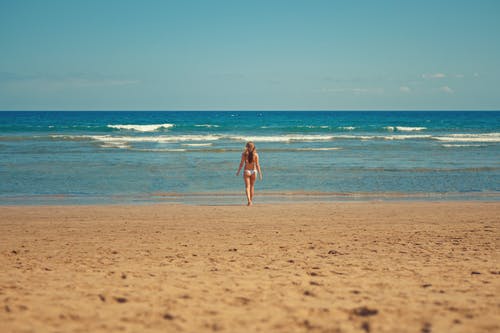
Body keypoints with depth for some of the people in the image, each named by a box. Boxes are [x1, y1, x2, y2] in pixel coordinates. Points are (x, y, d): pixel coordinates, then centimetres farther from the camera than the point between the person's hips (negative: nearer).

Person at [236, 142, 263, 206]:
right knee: (252, 186, 16)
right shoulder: (256, 154, -5)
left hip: (246, 171, -1)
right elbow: (257, 165, -6)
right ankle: (251, 201, 22)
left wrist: (238, 172, 5)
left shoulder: (244, 154, -6)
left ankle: (249, 200, -20)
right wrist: (260, 173, -2)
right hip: (253, 171, 1)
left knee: (247, 187, 0)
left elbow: (241, 164, -6)